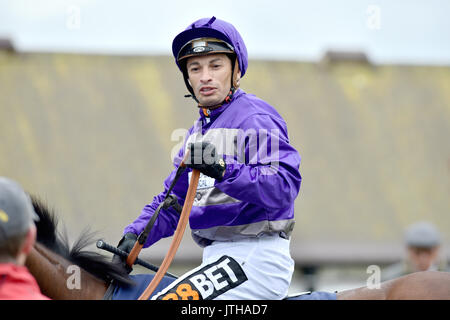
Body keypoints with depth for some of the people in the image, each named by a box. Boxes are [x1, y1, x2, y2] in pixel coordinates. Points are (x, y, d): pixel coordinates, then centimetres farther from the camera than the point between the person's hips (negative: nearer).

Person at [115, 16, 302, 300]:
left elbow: (284, 187, -23)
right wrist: (135, 235, 6)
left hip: (257, 257, -10)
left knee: (170, 299, -28)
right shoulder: (199, 131, 21)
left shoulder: (255, 118, -8)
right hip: (217, 259, 10)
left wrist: (223, 169, -36)